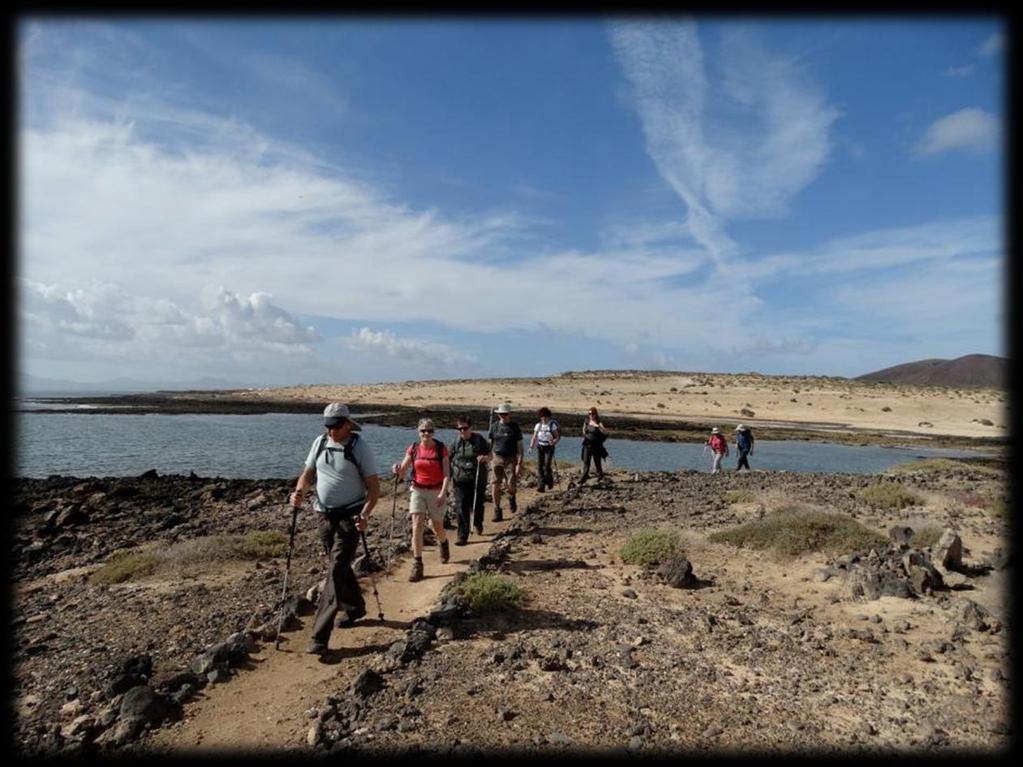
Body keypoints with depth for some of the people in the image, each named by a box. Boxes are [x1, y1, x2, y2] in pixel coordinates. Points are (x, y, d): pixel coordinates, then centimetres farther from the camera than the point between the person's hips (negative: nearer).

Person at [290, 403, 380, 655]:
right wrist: (299, 492, -11)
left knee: (337, 571, -10)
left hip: (350, 516, -6)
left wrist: (365, 514, -25)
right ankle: (354, 608, 42)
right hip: (324, 515, 6)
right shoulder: (320, 443, 4)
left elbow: (373, 486, -11)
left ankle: (320, 636, -9)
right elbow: (308, 474, 11)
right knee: (340, 567, 19)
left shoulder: (359, 447, -12)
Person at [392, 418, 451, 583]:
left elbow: (446, 473, -11)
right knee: (417, 527, -10)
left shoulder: (441, 448, -9)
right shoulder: (413, 449, -2)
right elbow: (402, 470, 0)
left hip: (436, 492, -1)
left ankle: (444, 543, 46)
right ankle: (417, 564, -2)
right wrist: (397, 470, -24)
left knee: (437, 528, 10)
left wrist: (443, 493, -22)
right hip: (417, 490, 1)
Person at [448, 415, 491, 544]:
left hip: (478, 479, -1)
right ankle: (462, 536, 1)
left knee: (477, 505, 11)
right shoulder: (456, 441, 3)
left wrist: (485, 457, -18)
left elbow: (490, 455, 5)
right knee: (461, 509, -6)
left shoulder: (479, 439, -1)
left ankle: (478, 524, 43)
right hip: (460, 480, 1)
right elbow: (449, 459, 12)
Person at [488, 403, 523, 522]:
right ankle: (497, 512, 10)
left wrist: (519, 463, -9)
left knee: (511, 484, -10)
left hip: (510, 459, -2)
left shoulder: (515, 427, 0)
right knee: (495, 485, -1)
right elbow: (490, 444, 13)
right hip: (497, 458, 3)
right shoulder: (494, 427, 8)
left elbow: (519, 446, -2)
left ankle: (511, 498, 25)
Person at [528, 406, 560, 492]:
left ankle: (550, 481, 18)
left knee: (547, 466, -10)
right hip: (540, 447, 3)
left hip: (549, 448, -3)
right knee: (540, 466, -1)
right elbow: (534, 437, 5)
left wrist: (553, 442, -25)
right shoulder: (538, 425, 3)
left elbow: (557, 437, -5)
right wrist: (531, 447, -6)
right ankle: (541, 486, 4)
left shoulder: (552, 425, -6)